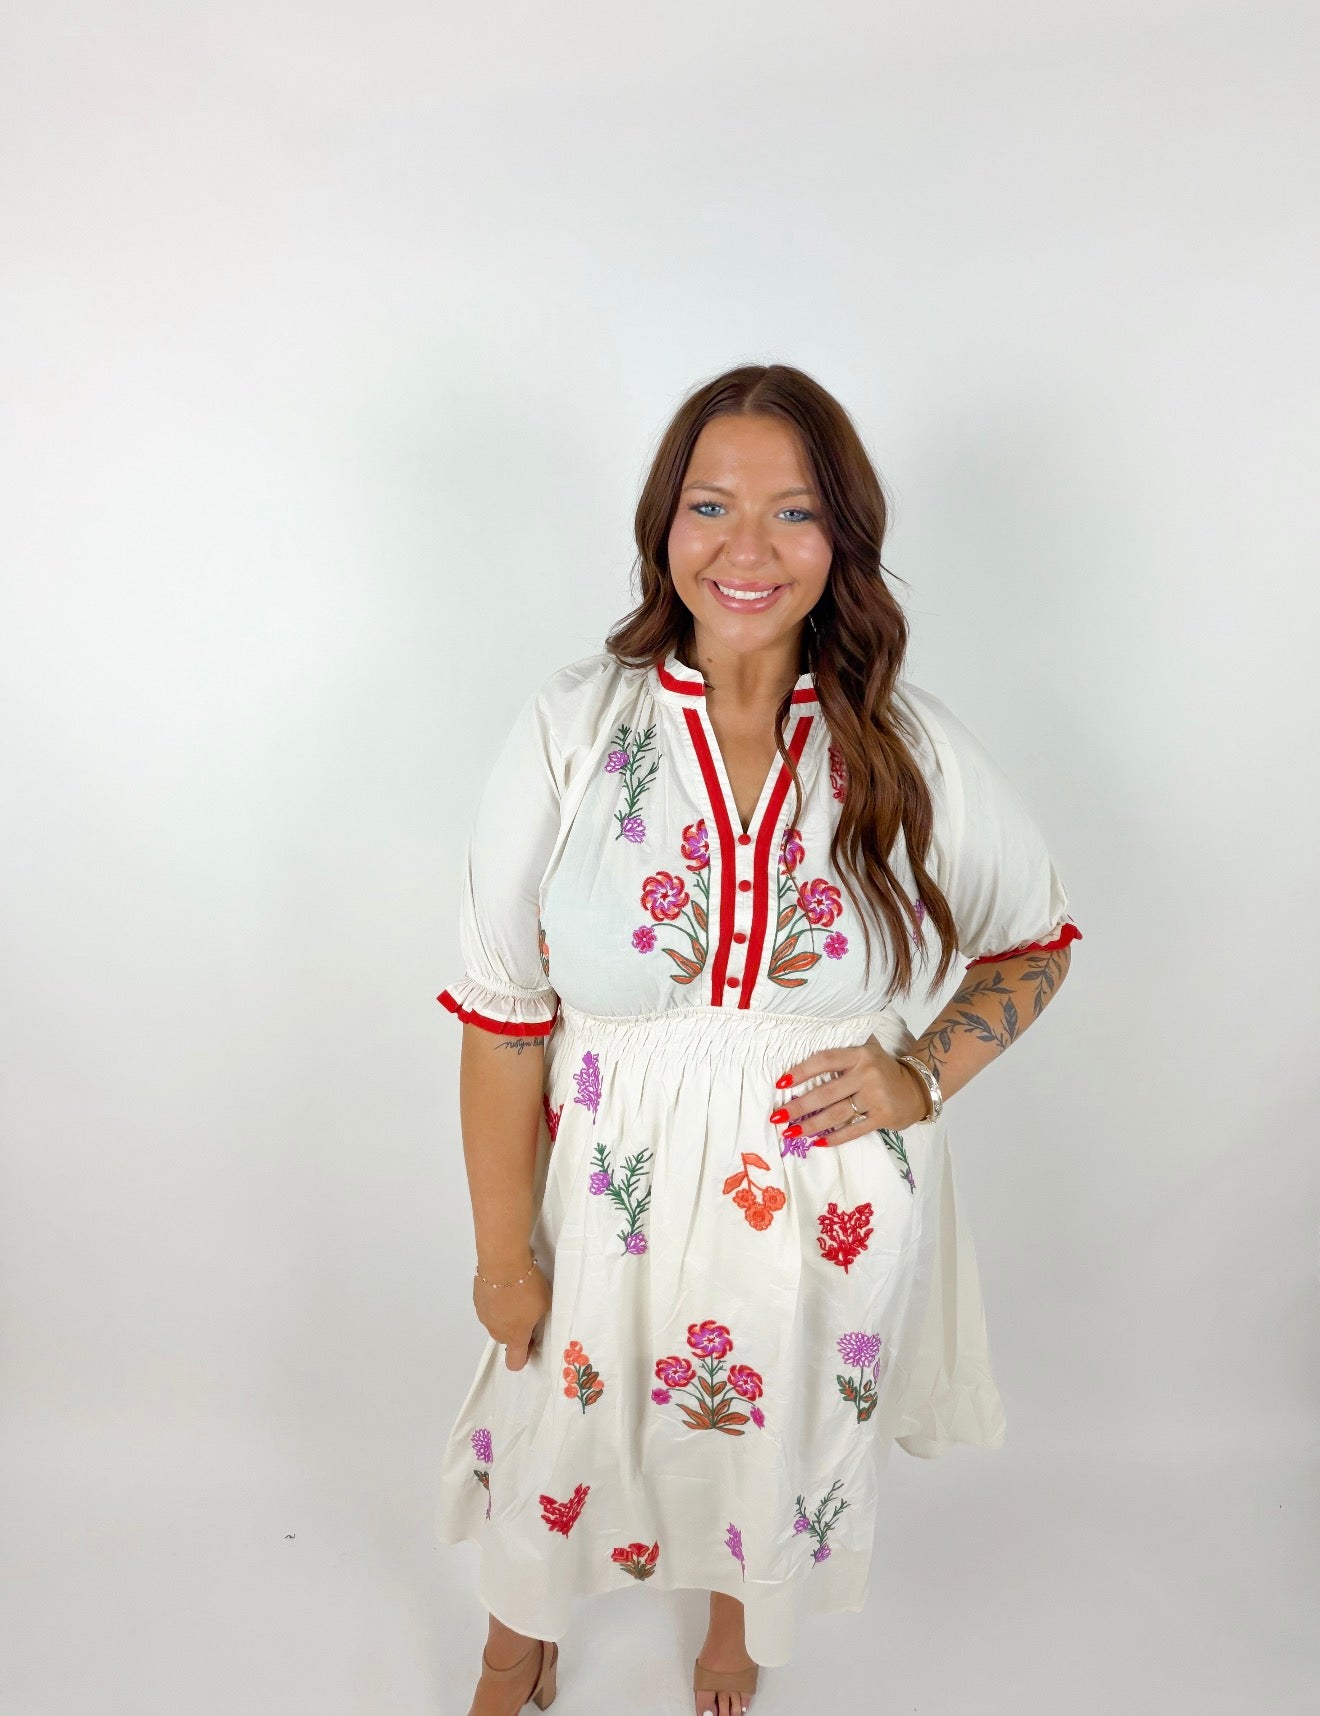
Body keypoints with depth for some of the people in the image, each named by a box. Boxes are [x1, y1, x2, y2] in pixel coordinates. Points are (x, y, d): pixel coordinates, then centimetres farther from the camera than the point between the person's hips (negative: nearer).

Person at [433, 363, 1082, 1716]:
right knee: (559, 1424, 22)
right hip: (617, 1187, 0)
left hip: (831, 1202, 1)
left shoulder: (911, 749, -10)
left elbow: (1036, 939, 6)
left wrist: (928, 1074, -10)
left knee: (784, 1440, 25)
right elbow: (504, 1014, -10)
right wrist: (502, 1253, -6)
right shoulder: (571, 728, -14)